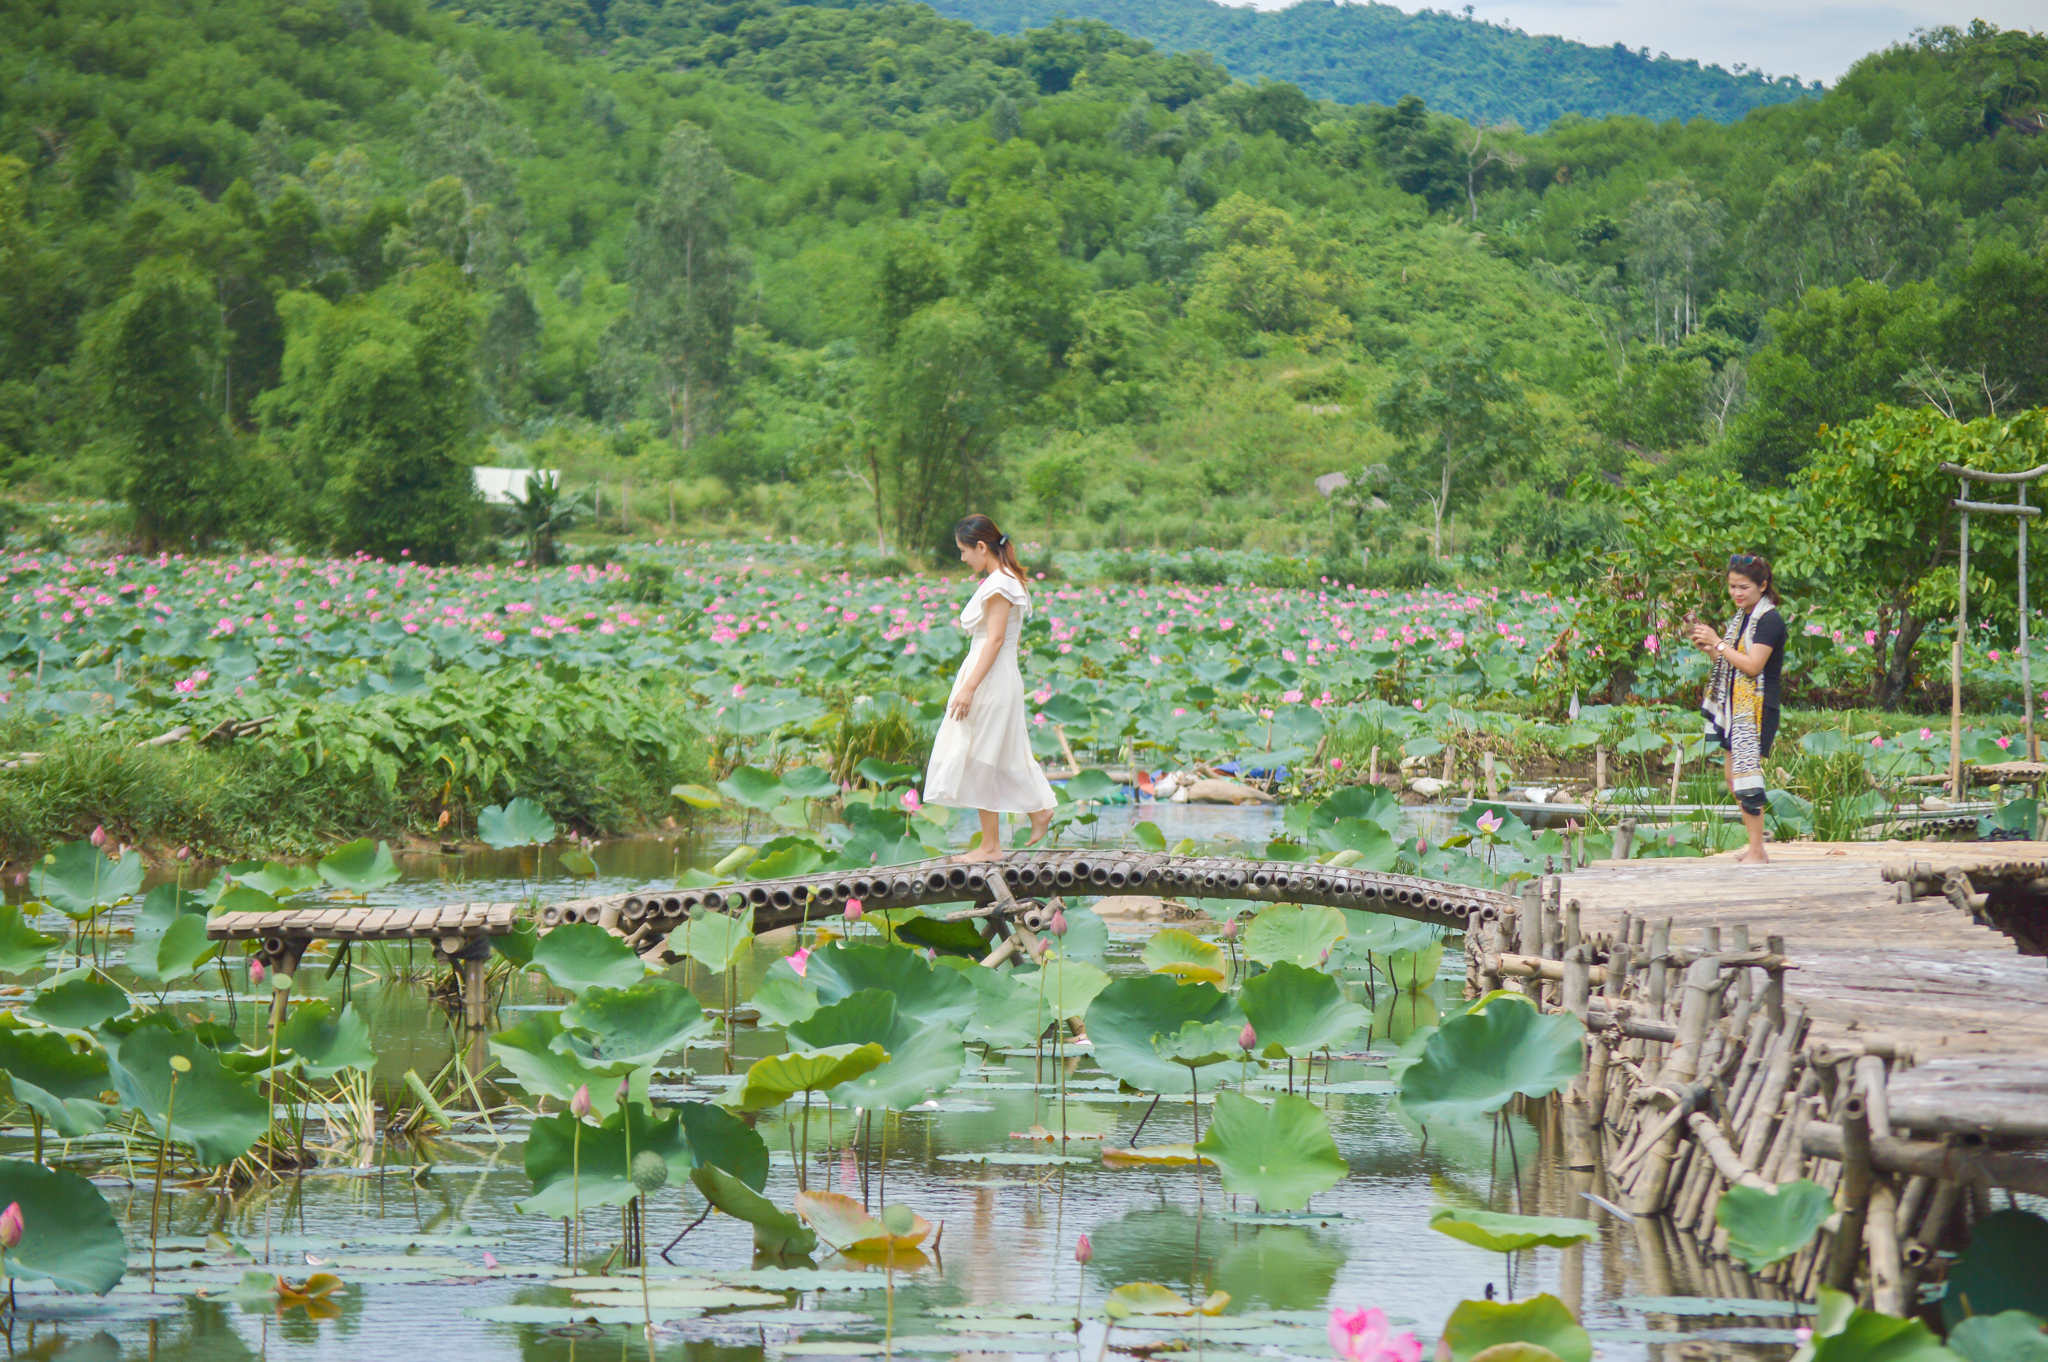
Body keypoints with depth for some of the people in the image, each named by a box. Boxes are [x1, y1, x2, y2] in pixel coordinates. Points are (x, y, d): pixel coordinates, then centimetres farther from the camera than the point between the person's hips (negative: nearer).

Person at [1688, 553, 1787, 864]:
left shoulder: (1769, 621, -13)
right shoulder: (1740, 618, 16)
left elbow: (1752, 664, -21)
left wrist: (1718, 643, -18)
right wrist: (1709, 649, 2)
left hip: (1757, 709, -10)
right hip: (1736, 708, 10)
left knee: (1746, 775, -12)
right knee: (1734, 779, 12)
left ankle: (1757, 852, -8)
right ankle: (1754, 846, 20)